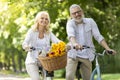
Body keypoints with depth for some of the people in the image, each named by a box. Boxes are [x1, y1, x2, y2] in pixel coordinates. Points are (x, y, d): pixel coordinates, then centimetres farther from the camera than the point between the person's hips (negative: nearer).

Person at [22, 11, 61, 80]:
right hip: (32, 61, -3)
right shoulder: (32, 31, -1)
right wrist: (26, 47, -39)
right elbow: (25, 43, -14)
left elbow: (57, 41, -9)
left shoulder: (49, 33, 7)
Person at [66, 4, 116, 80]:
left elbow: (98, 36, -2)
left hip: (87, 56, 2)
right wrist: (75, 44, -44)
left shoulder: (90, 21, 2)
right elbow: (71, 35, -22)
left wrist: (108, 48, -16)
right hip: (73, 55, -2)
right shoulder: (70, 23, -2)